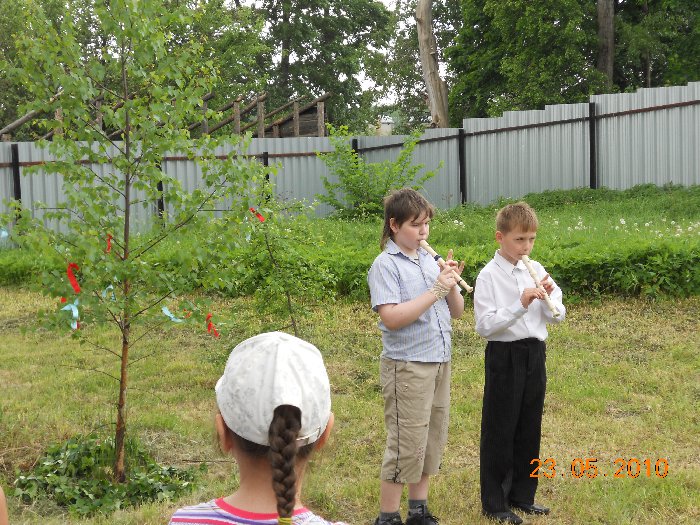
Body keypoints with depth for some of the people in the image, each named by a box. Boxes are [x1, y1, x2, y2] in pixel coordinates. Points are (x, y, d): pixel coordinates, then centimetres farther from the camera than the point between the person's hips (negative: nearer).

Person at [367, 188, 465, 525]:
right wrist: (435, 291, -21)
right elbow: (392, 318, -21)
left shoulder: (430, 260, 9)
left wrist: (451, 284, -7)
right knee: (406, 446, -2)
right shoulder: (386, 264, -10)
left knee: (433, 442, 14)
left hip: (440, 362, 7)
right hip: (407, 367, -7)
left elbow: (457, 312, 11)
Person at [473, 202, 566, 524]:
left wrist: (549, 296, -11)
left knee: (529, 428, 14)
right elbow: (484, 326, -17)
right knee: (500, 430, 4)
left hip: (534, 354, 6)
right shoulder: (489, 276, -11)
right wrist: (520, 305, -23)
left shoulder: (537, 271, 5)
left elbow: (557, 317, 8)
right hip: (505, 356, -5)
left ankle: (522, 495, 29)